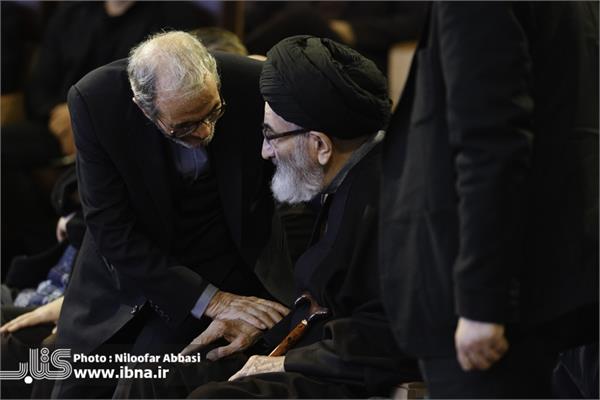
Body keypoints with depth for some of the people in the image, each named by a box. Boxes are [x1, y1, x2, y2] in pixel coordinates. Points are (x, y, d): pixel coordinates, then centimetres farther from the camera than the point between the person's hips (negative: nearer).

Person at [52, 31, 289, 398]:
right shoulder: (94, 102, -23)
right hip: (128, 264, 1)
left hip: (222, 265, -1)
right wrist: (212, 301, -26)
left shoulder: (256, 88, -23)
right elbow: (113, 230, -21)